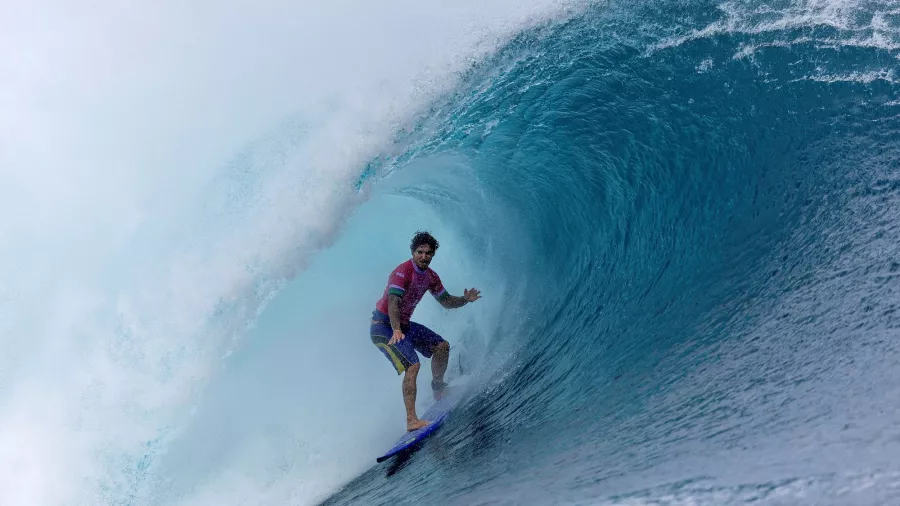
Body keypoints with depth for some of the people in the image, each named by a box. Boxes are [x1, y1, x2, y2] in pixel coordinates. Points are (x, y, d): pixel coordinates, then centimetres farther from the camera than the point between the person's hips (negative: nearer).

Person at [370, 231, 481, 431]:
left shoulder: (430, 276, 3)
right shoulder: (402, 273, -23)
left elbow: (446, 301, 11)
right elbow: (393, 302, -36)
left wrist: (465, 299, -9)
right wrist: (396, 331, -51)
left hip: (403, 324, 9)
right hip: (384, 326, -9)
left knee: (442, 346, 7)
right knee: (412, 365, -23)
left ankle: (438, 389, 27)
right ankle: (411, 420, -24)